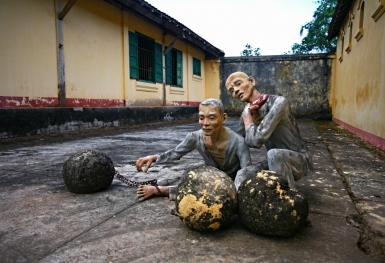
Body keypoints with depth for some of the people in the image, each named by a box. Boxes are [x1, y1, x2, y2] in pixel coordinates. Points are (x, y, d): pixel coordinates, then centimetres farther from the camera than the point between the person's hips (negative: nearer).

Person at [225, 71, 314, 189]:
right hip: (275, 161, 5)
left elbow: (256, 139, -31)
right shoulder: (248, 113, 0)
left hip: (300, 160, -5)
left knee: (274, 154, -37)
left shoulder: (278, 101, -21)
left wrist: (247, 115, -15)